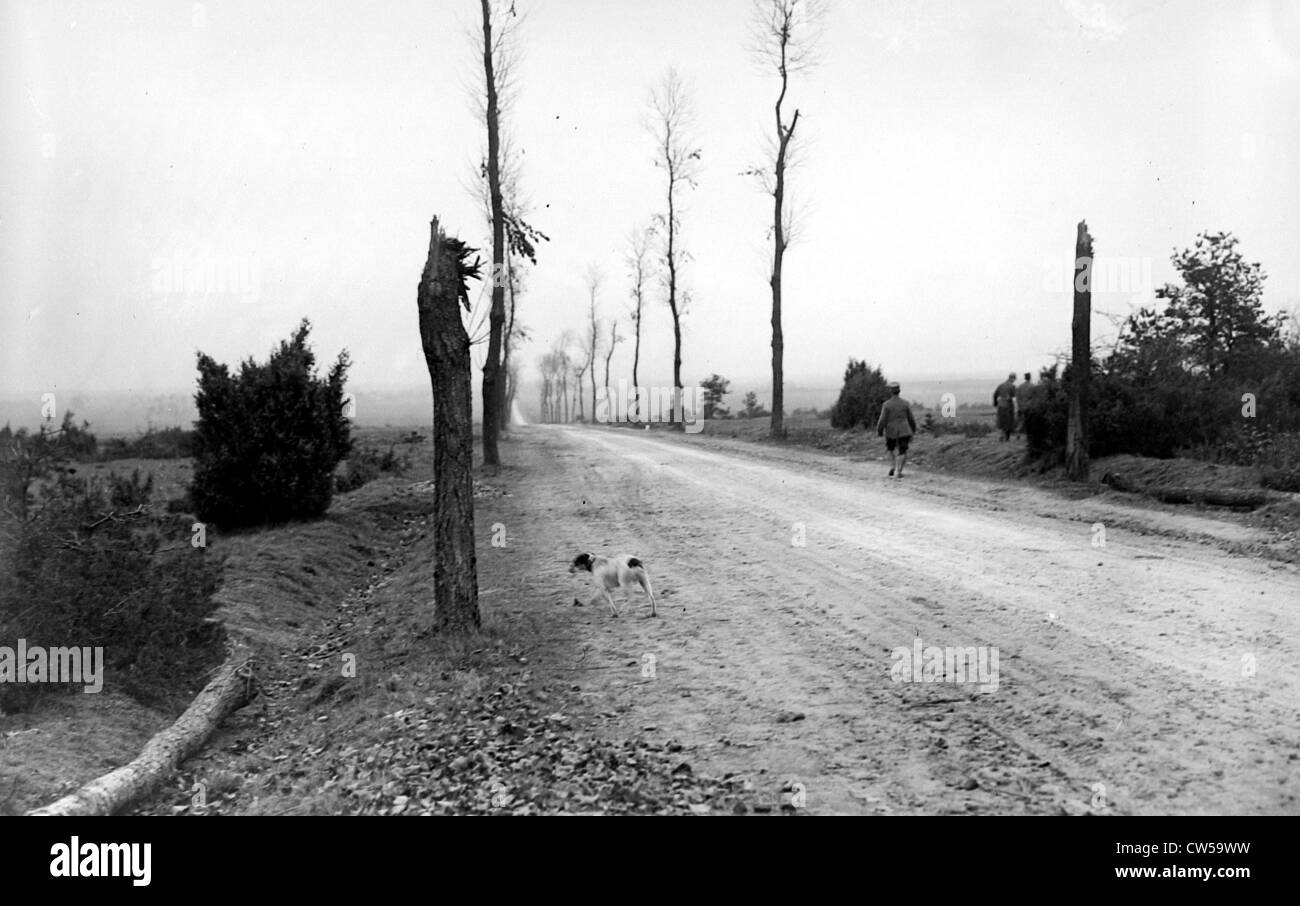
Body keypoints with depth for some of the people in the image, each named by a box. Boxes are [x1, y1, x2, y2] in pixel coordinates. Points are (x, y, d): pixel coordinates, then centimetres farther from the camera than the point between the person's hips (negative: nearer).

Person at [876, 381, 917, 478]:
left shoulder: (886, 404, -9)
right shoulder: (905, 403, -3)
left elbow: (882, 420, -11)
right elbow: (911, 419, 4)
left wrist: (878, 432, 1)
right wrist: (913, 430, 19)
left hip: (891, 432, 0)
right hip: (904, 432, 0)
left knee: (890, 450, 23)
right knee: (902, 453, 5)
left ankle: (892, 466, 5)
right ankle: (899, 471, -10)